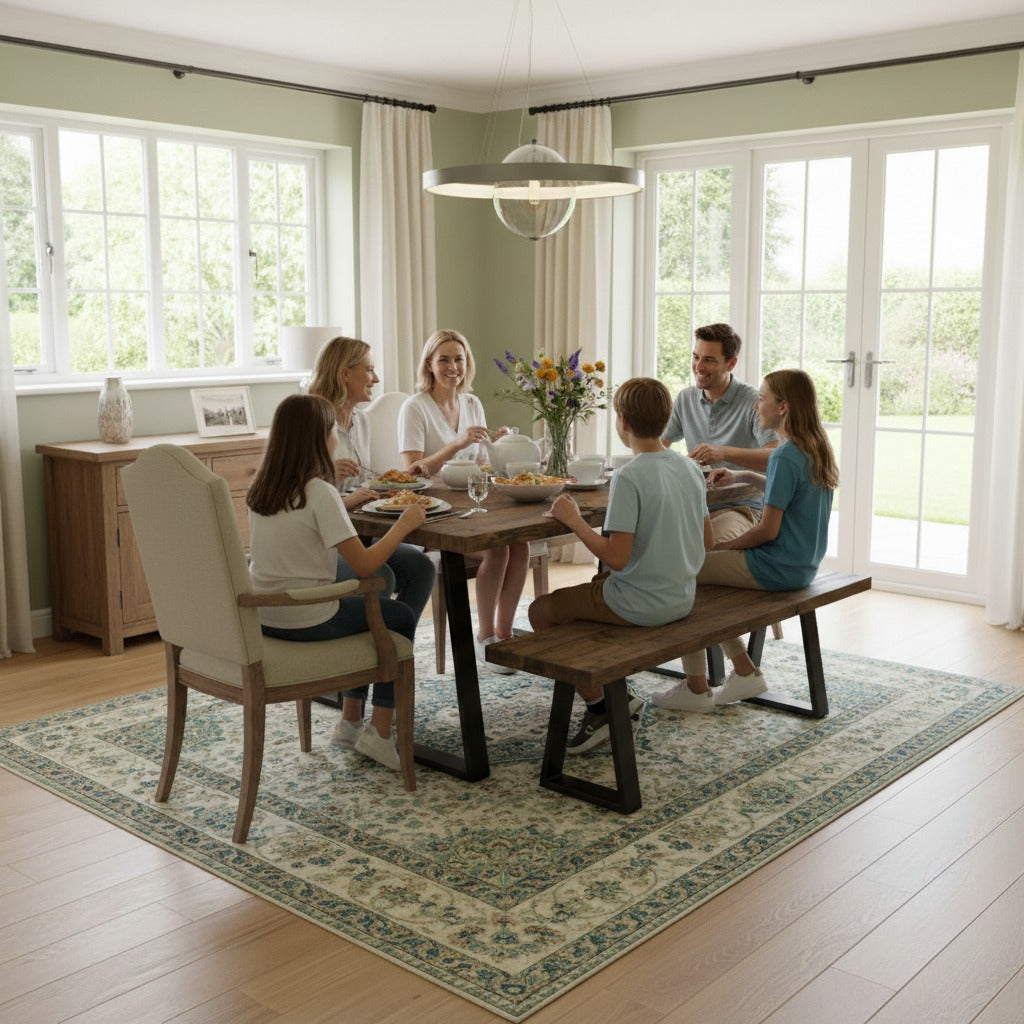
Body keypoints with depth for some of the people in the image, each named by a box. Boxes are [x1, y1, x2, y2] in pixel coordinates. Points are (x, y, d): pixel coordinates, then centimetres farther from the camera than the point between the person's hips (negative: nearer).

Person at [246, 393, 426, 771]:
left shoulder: (261, 489, 3)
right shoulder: (320, 492, -19)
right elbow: (364, 565, -20)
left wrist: (344, 501, 25)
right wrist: (404, 524, -8)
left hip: (261, 616, 8)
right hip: (304, 621, -8)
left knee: (364, 608, 31)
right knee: (400, 616, 15)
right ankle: (380, 731, 10)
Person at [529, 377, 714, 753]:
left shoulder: (628, 477, -22)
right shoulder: (690, 468, 1)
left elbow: (616, 557, -26)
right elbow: (707, 540, 8)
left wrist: (574, 520, -17)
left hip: (640, 604, -8)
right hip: (683, 598, 8)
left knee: (541, 611, 8)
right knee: (595, 585, 32)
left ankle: (598, 705, 9)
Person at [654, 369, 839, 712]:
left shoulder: (785, 456, -22)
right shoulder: (816, 449, 7)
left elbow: (768, 530, -22)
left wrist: (725, 546, -6)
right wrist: (743, 476, 19)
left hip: (776, 568, -10)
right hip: (803, 564, 10)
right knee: (704, 568, 22)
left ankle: (696, 687, 3)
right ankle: (744, 671, 19)